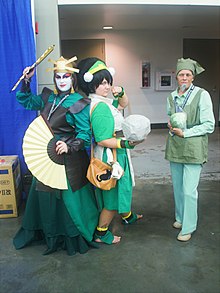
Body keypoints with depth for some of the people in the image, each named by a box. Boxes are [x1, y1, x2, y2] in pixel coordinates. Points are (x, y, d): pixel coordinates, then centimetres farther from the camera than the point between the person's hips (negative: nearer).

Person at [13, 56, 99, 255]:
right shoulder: (48, 97, 7)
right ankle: (50, 234, 37)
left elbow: (84, 133, -15)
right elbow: (26, 101, 20)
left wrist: (70, 146, -31)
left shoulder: (79, 104, -11)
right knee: (45, 194, 16)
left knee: (68, 195, 2)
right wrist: (26, 81, 7)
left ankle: (74, 238, 22)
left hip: (68, 158, -6)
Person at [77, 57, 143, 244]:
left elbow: (123, 104, 22)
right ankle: (101, 233, 21)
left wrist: (120, 92, 3)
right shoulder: (100, 107, -25)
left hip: (117, 154, 10)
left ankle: (127, 216, 52)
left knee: (122, 187, 28)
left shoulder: (105, 101, 5)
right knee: (113, 196, 3)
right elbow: (103, 140, -27)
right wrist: (125, 143, -32)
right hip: (110, 156, -10)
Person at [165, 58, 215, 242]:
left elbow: (209, 125, -10)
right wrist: (171, 125, 2)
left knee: (189, 190, -4)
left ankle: (188, 228, 13)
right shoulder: (172, 97, 8)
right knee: (177, 187, 15)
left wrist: (184, 133, -15)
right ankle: (180, 218, 35)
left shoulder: (202, 95, -9)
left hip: (193, 148, -5)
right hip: (175, 147, 5)